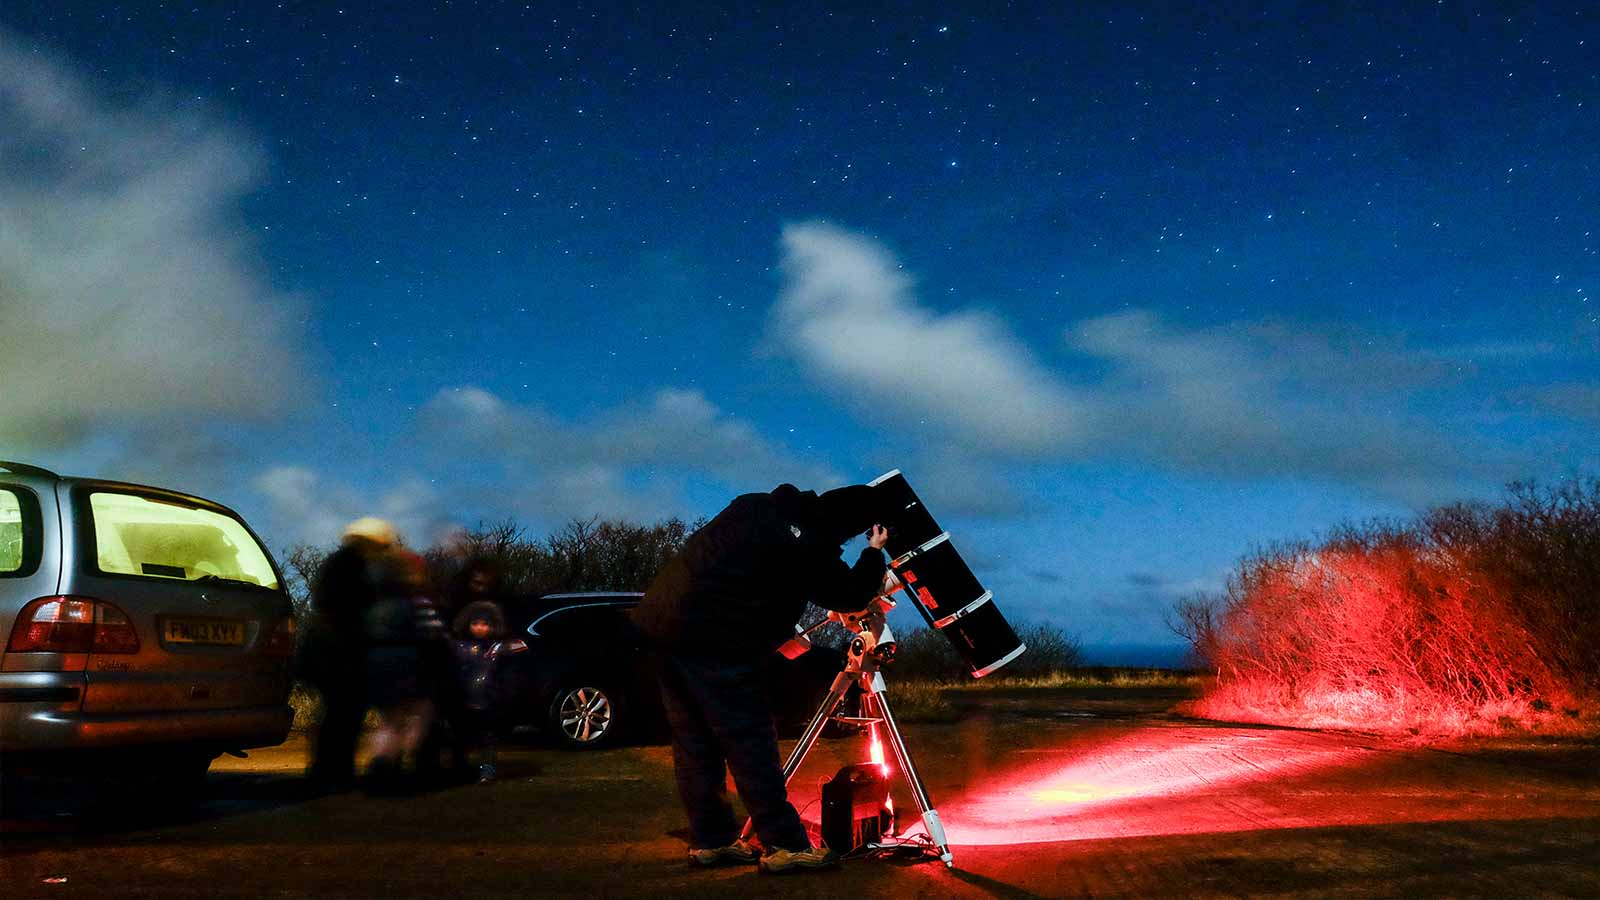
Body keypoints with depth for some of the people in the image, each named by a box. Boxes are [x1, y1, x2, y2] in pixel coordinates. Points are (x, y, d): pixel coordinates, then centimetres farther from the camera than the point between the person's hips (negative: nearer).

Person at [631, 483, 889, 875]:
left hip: (662, 620, 9)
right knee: (749, 741, -1)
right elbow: (851, 595, -1)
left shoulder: (755, 504, 10)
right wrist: (874, 553, 13)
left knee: (694, 740, 13)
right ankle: (785, 844, 4)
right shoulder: (809, 549, -13)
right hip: (713, 642, -9)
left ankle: (709, 840, 21)